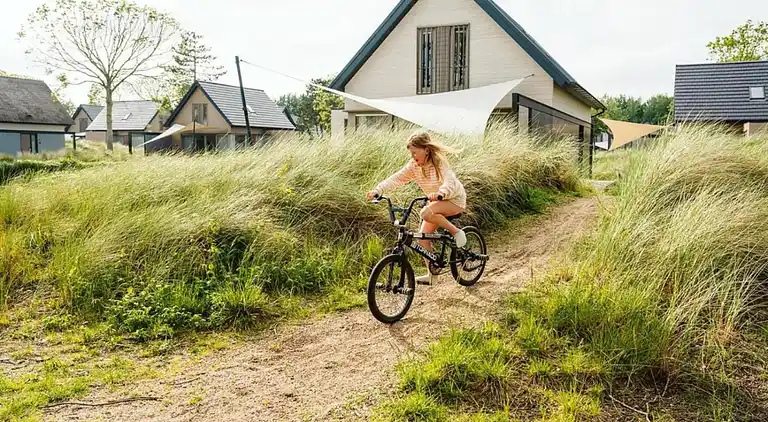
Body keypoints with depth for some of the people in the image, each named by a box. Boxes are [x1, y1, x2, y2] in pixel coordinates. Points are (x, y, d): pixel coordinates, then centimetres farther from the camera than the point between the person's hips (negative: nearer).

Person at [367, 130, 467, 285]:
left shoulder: (439, 163, -25)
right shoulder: (413, 165, -9)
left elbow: (449, 181, -42)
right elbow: (396, 178, -19)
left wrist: (440, 193, -64)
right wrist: (377, 190, -34)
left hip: (454, 199, -7)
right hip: (436, 202, 7)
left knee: (426, 213, -34)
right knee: (423, 237, -2)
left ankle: (456, 232, -15)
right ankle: (431, 274, 11)